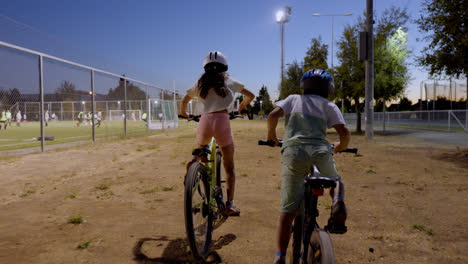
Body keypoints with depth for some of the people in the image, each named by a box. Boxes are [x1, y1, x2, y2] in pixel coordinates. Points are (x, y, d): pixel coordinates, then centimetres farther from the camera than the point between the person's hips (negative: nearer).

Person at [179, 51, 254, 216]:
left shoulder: (200, 83, 19)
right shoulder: (229, 81, 16)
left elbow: (184, 101, 27)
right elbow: (250, 96, 25)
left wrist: (183, 114, 47)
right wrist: (242, 106, 44)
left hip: (204, 120, 2)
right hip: (222, 120, -2)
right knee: (229, 167, 8)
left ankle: (191, 165, 6)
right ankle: (230, 204, 4)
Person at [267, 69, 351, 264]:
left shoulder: (293, 99, 22)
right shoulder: (329, 106, 21)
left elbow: (273, 115, 6)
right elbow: (344, 133, 8)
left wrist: (272, 135, 23)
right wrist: (340, 147, 29)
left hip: (293, 151, 0)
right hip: (320, 151, 0)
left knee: (288, 209, 2)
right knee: (335, 181, 29)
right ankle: (337, 202, -4)